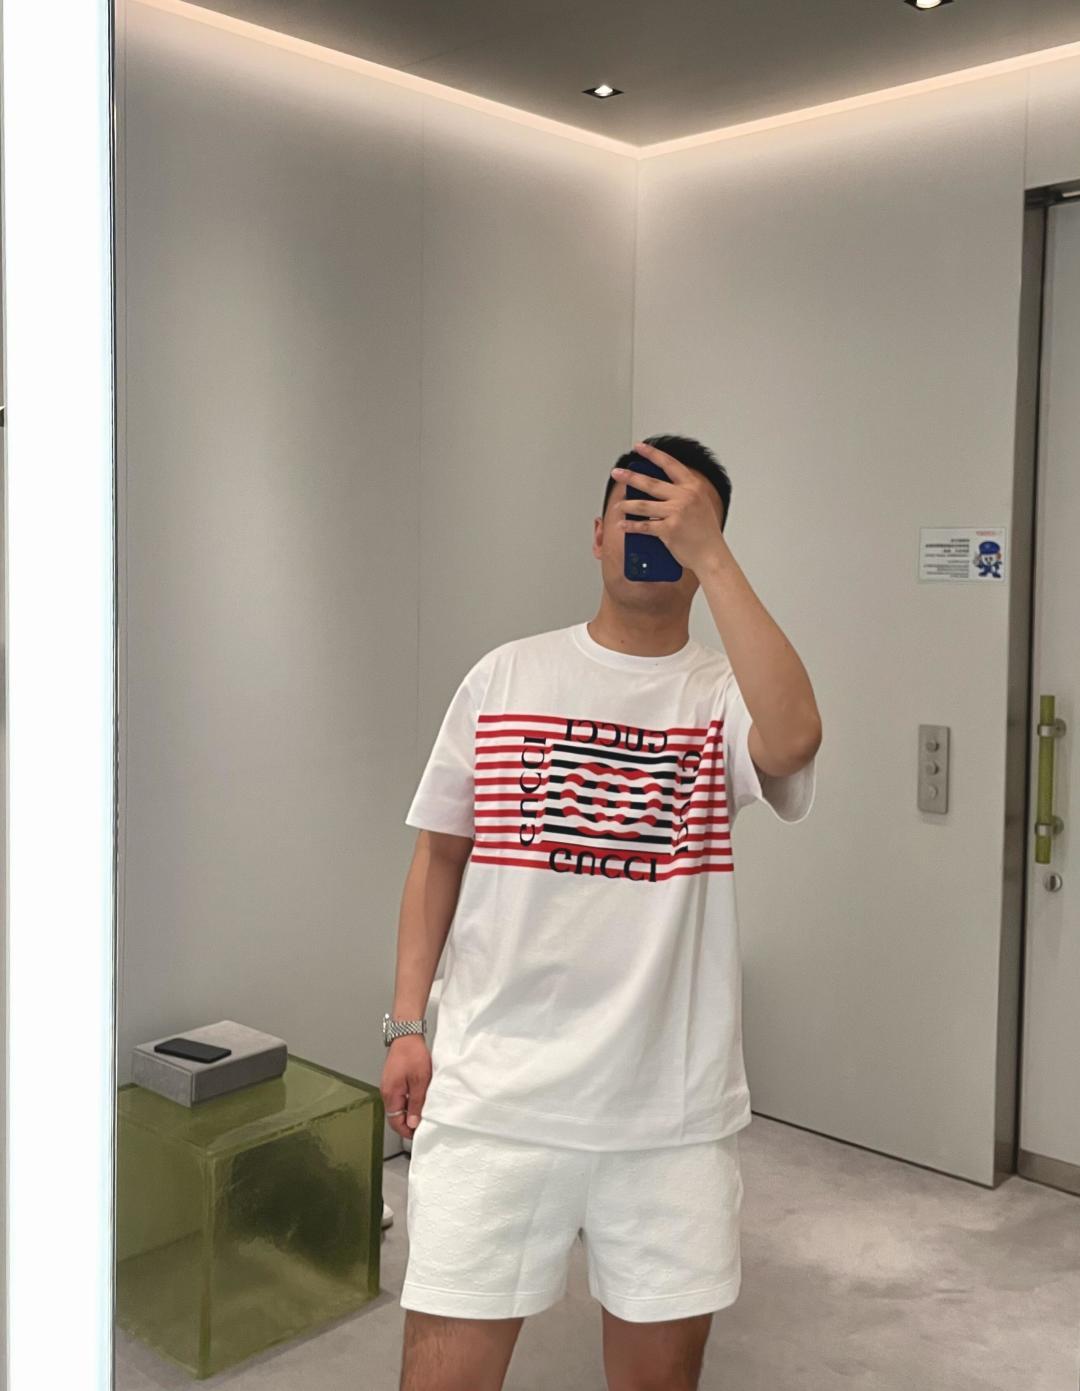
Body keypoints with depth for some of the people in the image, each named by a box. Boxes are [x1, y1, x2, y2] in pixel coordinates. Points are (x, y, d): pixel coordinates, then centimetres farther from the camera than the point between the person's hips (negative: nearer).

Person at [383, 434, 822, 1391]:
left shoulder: (725, 693, -1)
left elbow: (794, 740, -25)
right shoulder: (505, 676, 4)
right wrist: (408, 1025, 4)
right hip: (494, 1094, 1)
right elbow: (440, 852, 9)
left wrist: (709, 553, -20)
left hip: (673, 1106, 0)